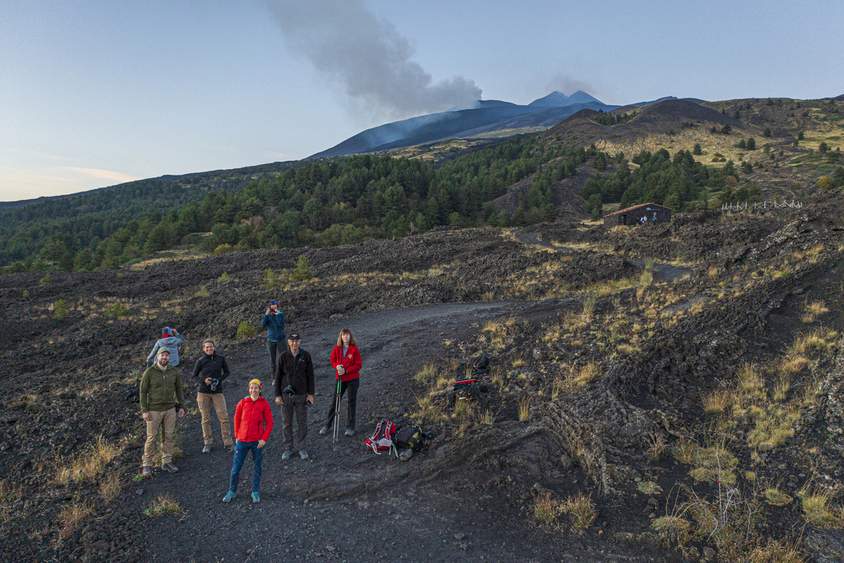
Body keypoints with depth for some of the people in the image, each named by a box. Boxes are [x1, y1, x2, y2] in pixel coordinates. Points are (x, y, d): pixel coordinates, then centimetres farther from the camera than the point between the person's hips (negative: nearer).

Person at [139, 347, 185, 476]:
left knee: (169, 436, 7)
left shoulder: (174, 372, 2)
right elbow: (143, 391, -5)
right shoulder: (149, 372, -7)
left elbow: (178, 389, 12)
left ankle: (167, 462, 19)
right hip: (154, 410, -3)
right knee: (151, 437, 2)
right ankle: (147, 464, 14)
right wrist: (144, 411, -9)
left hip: (170, 409, 3)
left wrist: (181, 406, 9)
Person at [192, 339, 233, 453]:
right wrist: (204, 380, -12)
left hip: (217, 392, 0)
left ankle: (228, 442, 4)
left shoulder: (220, 359, 1)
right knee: (205, 419, 5)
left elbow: (226, 372, 11)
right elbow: (194, 376, 6)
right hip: (203, 392, 0)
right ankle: (207, 443, 18)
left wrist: (219, 379, -8)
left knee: (224, 417, -5)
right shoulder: (200, 361, -2)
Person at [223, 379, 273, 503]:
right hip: (242, 440, 1)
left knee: (257, 467, 10)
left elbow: (269, 422, -1)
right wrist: (237, 436, 8)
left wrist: (264, 439, -7)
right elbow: (236, 420, 11)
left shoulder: (264, 404, -4)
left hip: (257, 441, -1)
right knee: (236, 467, 6)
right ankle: (232, 491, 25)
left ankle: (255, 492, 25)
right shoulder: (242, 403, -1)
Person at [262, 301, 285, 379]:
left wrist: (277, 314, -23)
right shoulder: (267, 315, -1)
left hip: (280, 339, -1)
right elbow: (263, 324, -15)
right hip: (271, 340, 1)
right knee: (272, 359, 8)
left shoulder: (281, 314, -5)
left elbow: (281, 325, -19)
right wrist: (266, 314, -22)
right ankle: (273, 376, 19)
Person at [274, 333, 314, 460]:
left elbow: (310, 375, 2)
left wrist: (310, 394, 1)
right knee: (286, 422, 7)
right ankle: (288, 448, 21)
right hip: (286, 394, 0)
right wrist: (277, 395, -2)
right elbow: (278, 376, 0)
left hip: (301, 395, 0)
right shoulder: (283, 357, -5)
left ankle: (301, 448, 21)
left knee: (302, 422, 7)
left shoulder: (305, 356, -3)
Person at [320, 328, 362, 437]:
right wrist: (337, 366, -12)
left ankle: (350, 427, 20)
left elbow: (358, 365, -9)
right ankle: (327, 425, 21)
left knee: (352, 402, 8)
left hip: (353, 380, -2)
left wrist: (346, 370, -18)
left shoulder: (354, 349, -11)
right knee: (335, 402, 9)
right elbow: (333, 360, 9)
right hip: (340, 379, 2)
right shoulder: (337, 348, -2)